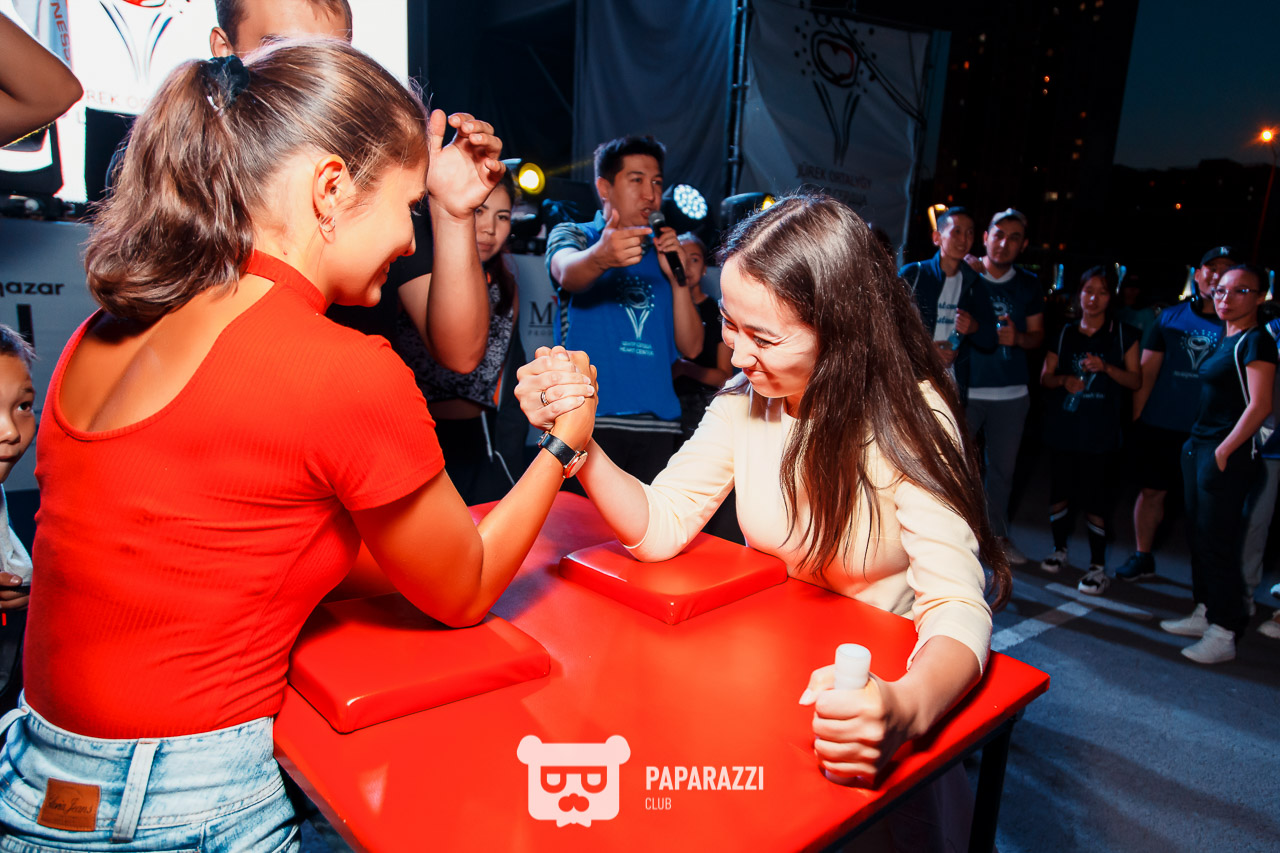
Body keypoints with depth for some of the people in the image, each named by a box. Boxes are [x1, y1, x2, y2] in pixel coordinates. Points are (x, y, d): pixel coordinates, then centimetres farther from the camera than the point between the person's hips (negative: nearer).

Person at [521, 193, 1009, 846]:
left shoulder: (910, 421, -19)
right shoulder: (745, 401, -4)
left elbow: (958, 608, -26)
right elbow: (658, 527, -8)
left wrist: (905, 708, -47)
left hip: (877, 676, -3)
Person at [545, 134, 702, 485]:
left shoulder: (662, 254, 21)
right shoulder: (571, 234, 10)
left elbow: (691, 347, 13)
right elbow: (568, 273, -17)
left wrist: (678, 278, -1)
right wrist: (600, 257, -39)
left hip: (658, 421, 4)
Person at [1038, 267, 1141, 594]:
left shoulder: (1124, 334, 5)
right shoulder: (1064, 333, 10)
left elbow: (1136, 380, 2)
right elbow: (1045, 377, 10)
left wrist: (1106, 367, -15)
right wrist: (1064, 379, -12)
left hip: (1102, 432, -2)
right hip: (1063, 428, 3)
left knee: (1095, 499, -4)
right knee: (1059, 491, 8)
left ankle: (1098, 565, 6)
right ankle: (1060, 548, 28)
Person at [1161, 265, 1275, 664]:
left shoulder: (1256, 341, -11)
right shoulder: (1224, 339, 15)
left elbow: (1260, 405, -18)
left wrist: (1224, 451, -19)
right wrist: (1196, 444, 13)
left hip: (1227, 455, -9)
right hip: (1198, 447, 9)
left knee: (1218, 544, -4)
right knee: (1198, 536, 14)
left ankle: (1223, 635, 5)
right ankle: (1204, 614, 26)